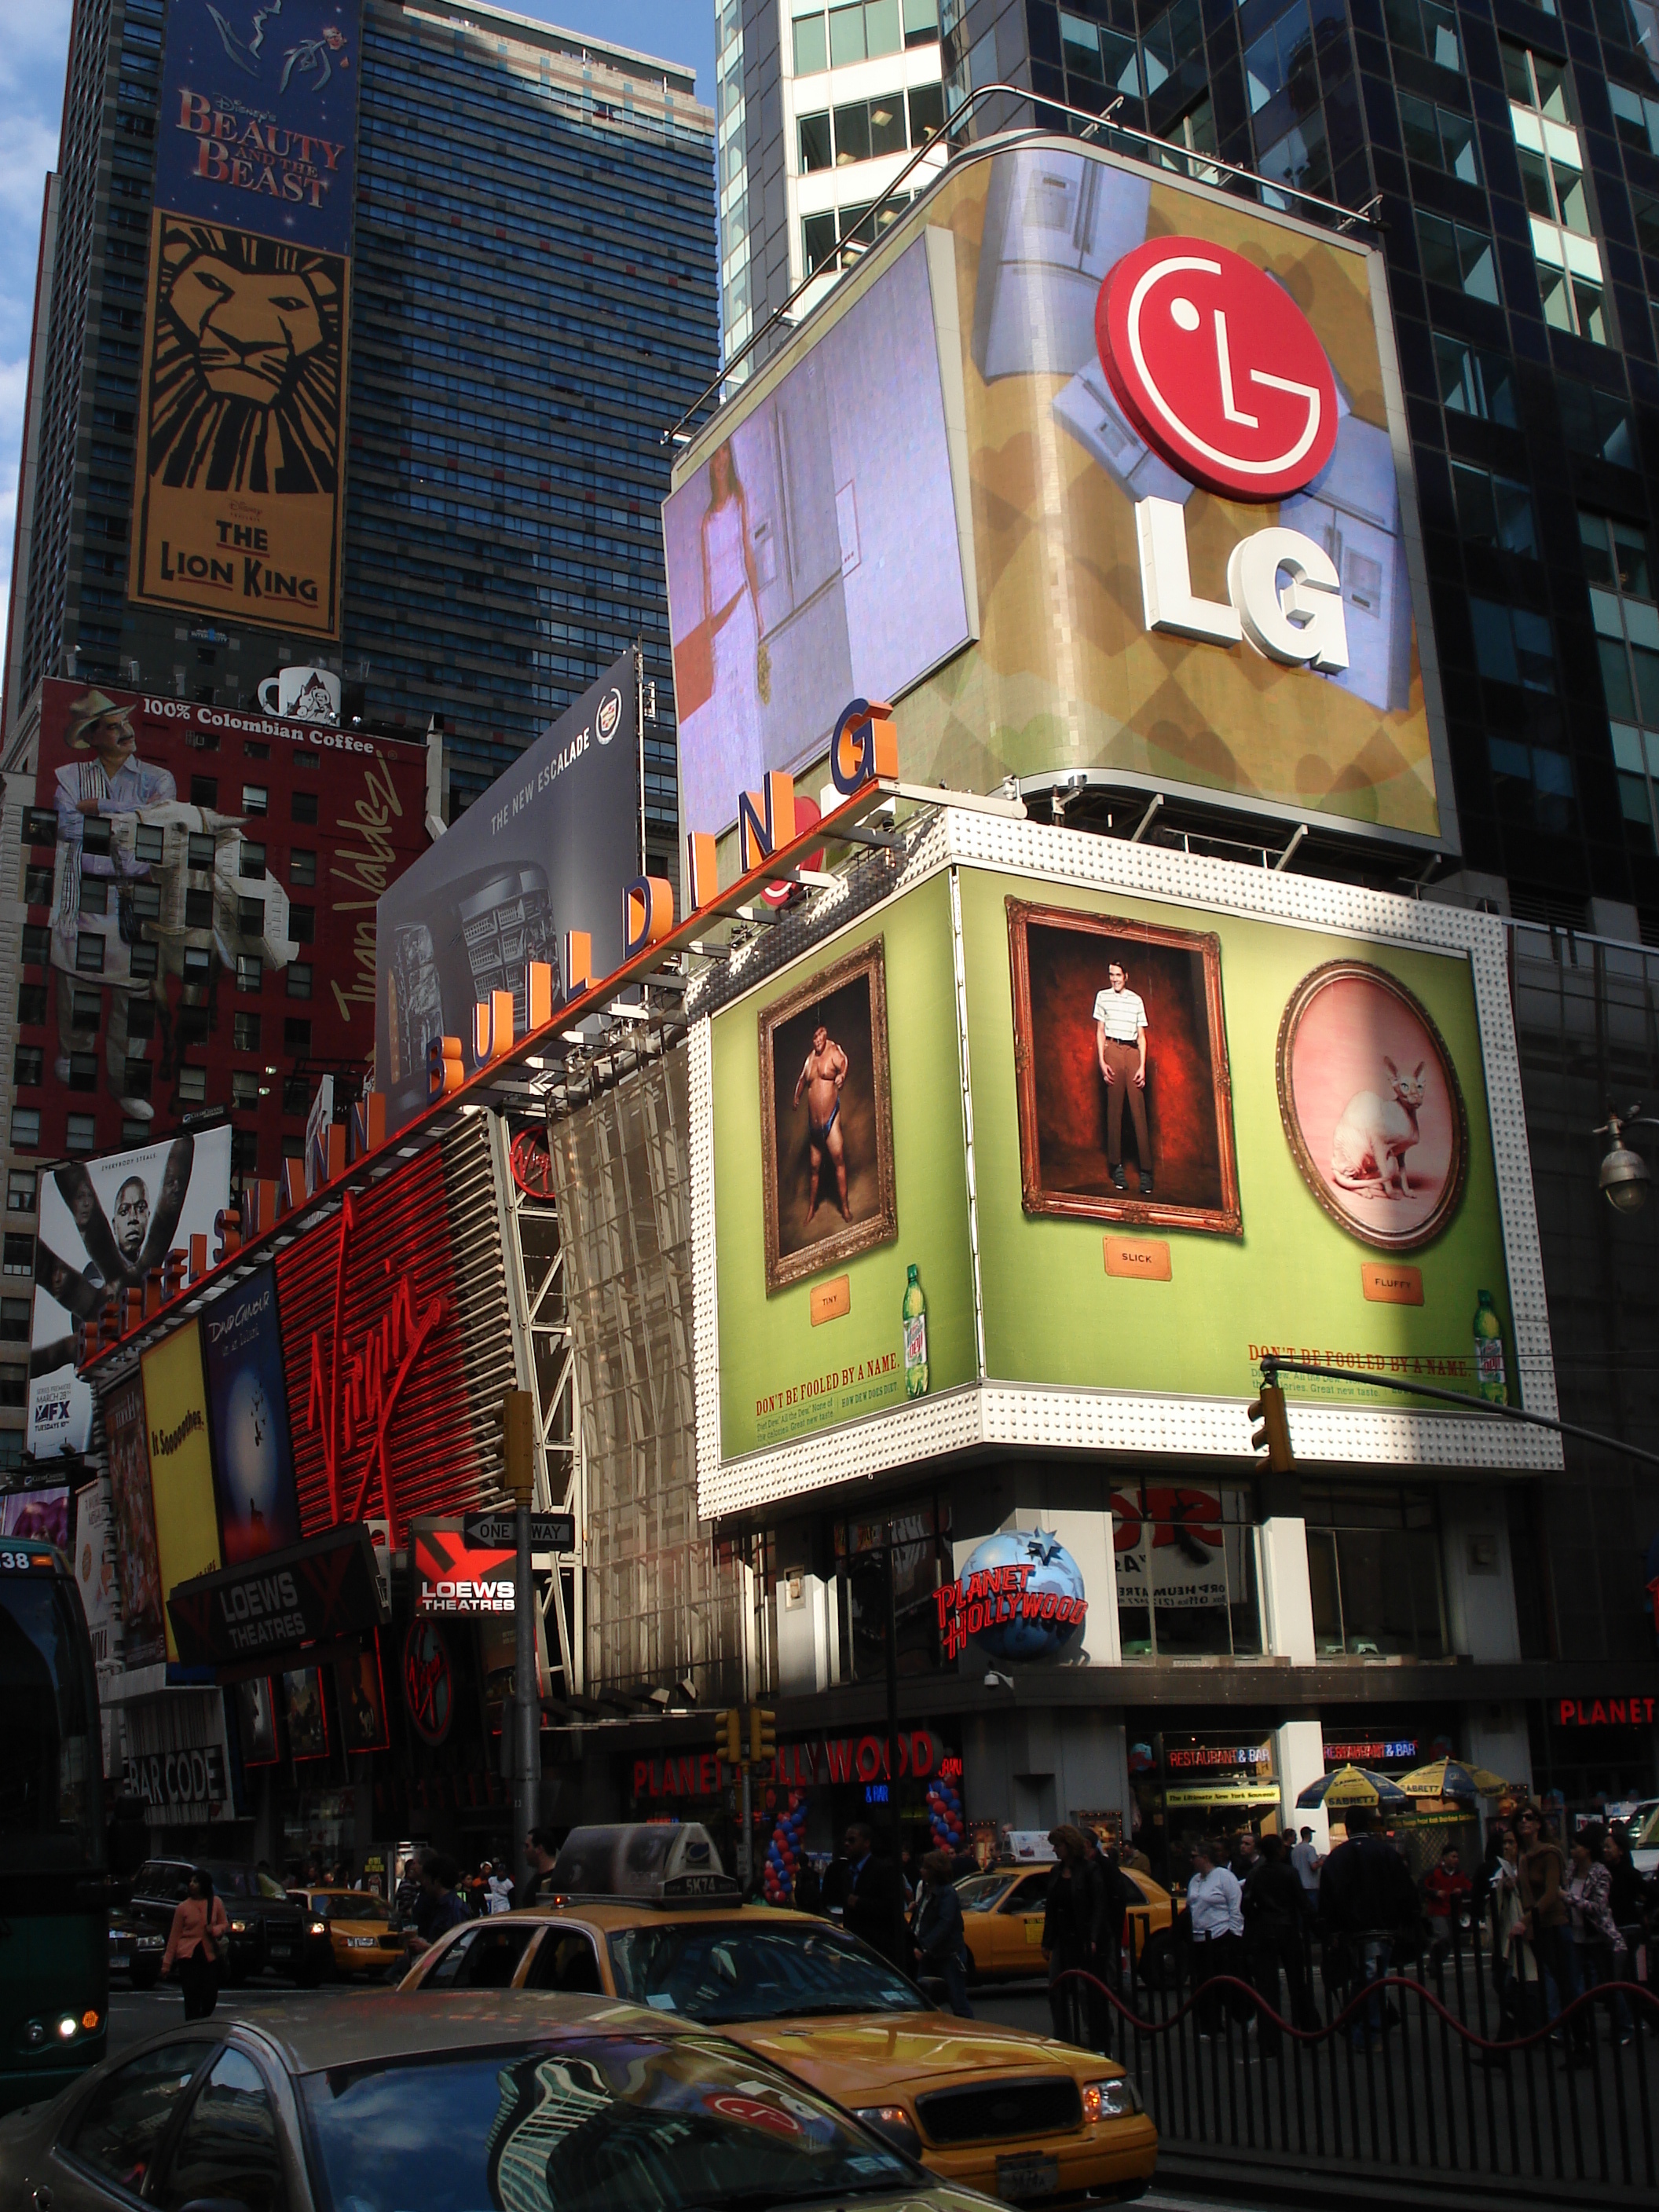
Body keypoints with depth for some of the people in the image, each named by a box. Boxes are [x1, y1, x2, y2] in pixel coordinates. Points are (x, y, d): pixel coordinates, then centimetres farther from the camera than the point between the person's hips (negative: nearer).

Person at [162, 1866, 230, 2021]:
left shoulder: (216, 1903, 5)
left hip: (209, 1955, 1)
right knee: (192, 1997, -6)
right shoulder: (183, 1907, 2)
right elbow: (174, 1935, 4)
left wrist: (215, 1930, -9)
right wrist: (167, 1963, 2)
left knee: (210, 1996, 2)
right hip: (188, 1956, -1)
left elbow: (225, 1925, 15)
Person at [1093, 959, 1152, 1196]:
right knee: (1114, 1108, -4)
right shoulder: (1102, 996, 11)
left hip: (1133, 1052, 1)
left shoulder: (1136, 999, 13)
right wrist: (1101, 1062, -1)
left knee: (1139, 1109, -6)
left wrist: (1142, 1066, 1)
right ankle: (1116, 1166, -1)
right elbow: (1100, 1031, 10)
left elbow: (1141, 1036, 11)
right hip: (1112, 1050, -1)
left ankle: (1145, 1170, -9)